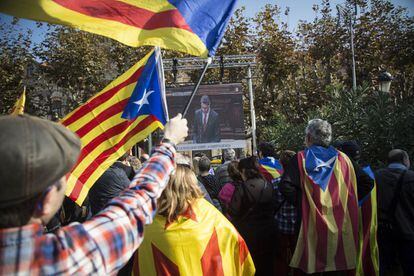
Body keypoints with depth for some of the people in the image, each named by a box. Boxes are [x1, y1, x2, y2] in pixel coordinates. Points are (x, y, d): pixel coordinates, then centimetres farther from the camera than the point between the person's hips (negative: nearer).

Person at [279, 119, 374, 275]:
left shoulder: (301, 158, -6)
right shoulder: (343, 159, 4)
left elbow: (285, 186, -17)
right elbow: (367, 183, 6)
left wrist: (301, 204, -4)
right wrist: (343, 203, 10)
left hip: (311, 224, -2)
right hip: (340, 225, 3)